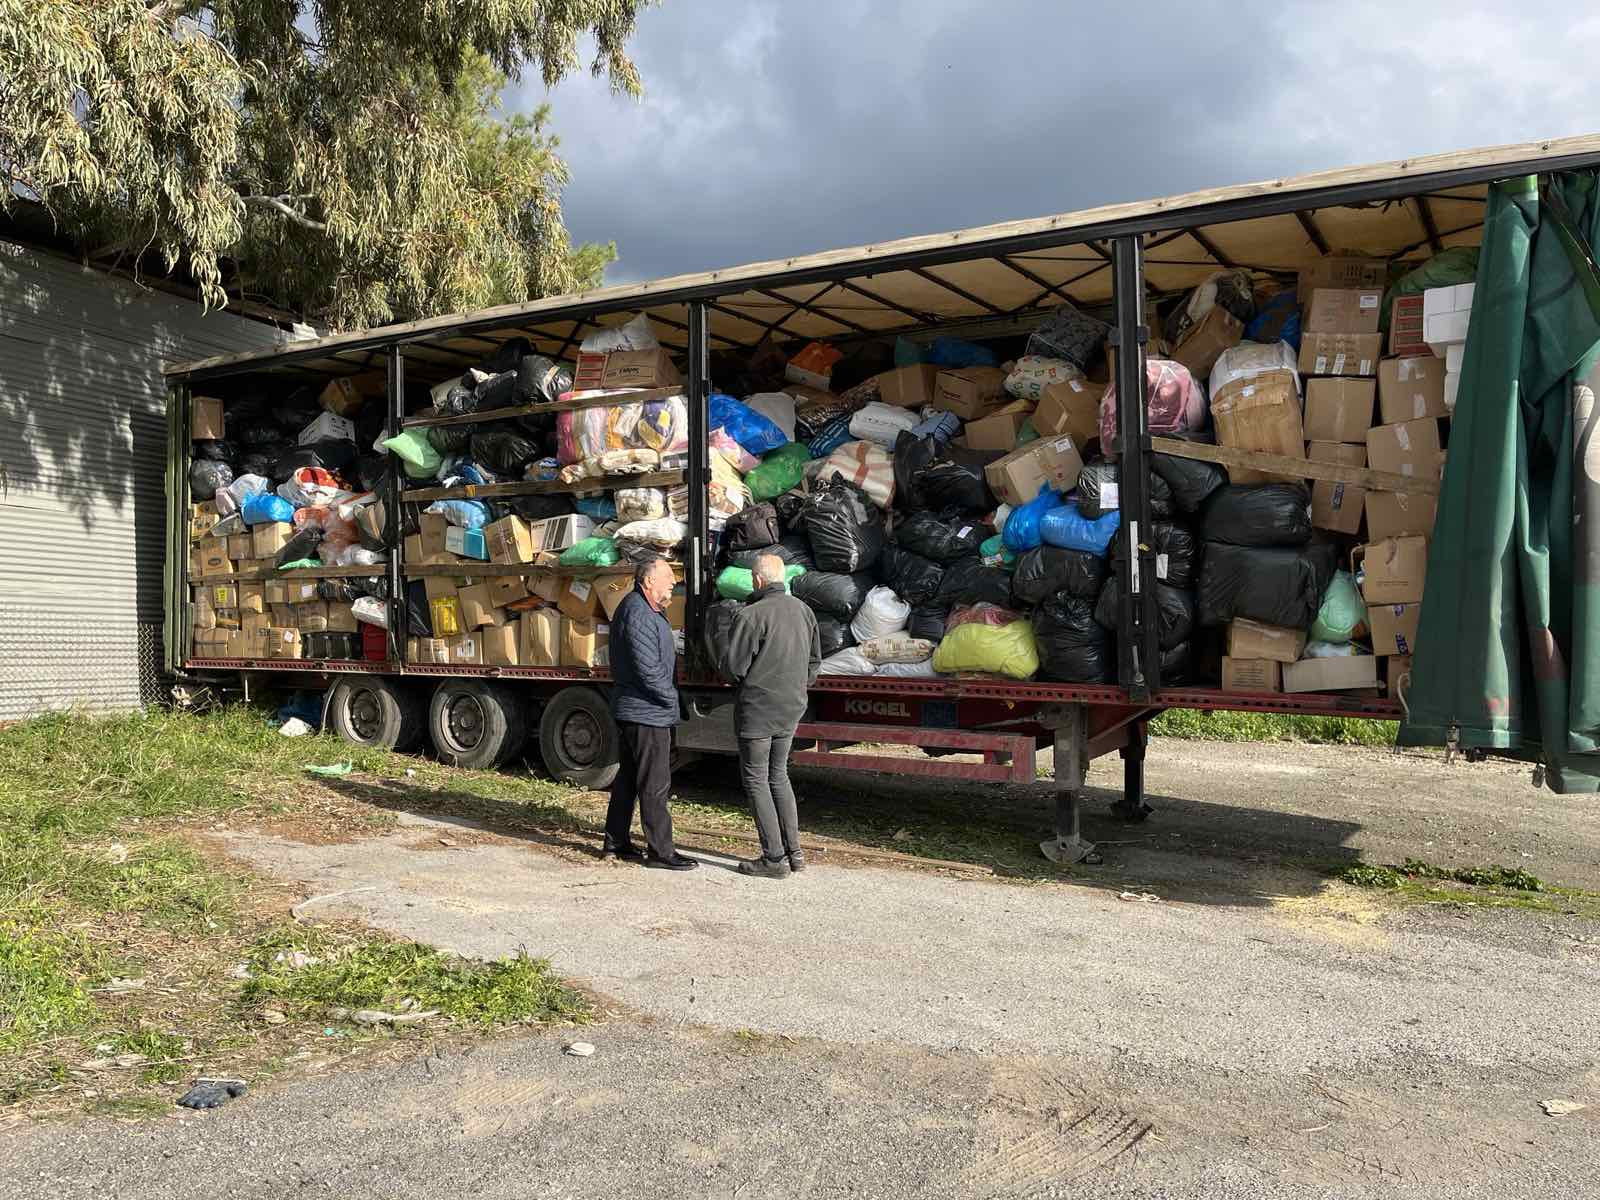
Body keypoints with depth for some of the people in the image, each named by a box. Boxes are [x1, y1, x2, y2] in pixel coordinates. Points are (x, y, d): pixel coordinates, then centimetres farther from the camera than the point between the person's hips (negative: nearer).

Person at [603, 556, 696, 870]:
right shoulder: (637, 614, -19)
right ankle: (660, 851, 2)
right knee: (655, 785, -4)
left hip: (631, 711, 11)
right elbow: (648, 668, -23)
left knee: (628, 778, 16)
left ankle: (615, 843, 24)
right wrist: (671, 698, -11)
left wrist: (668, 696, 12)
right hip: (647, 714, -11)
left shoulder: (646, 610, 16)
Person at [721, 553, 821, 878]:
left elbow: (733, 666, -16)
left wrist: (743, 679, 6)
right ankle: (794, 851, 20)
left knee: (756, 781, 4)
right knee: (778, 776, 20)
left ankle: (774, 858, 4)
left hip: (757, 708, -7)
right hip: (791, 709, 7)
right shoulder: (803, 611, 6)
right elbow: (815, 661, 14)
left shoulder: (752, 615, -18)